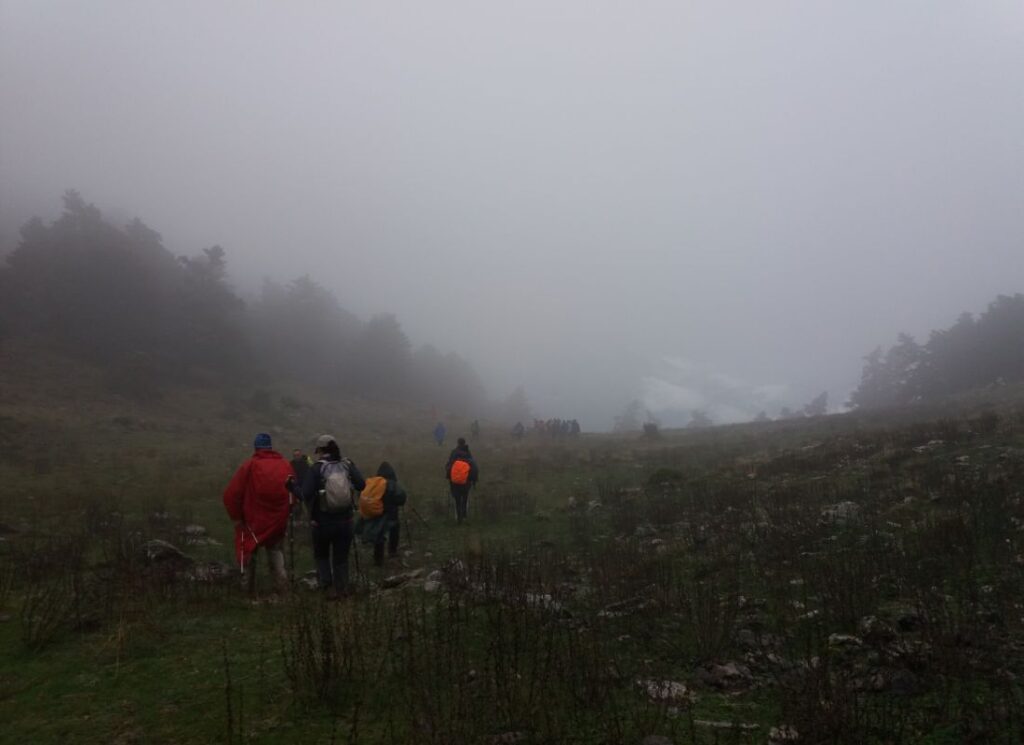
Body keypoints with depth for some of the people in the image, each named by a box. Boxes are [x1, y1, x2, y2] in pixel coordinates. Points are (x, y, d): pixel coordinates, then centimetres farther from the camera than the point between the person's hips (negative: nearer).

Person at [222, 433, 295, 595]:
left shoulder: (249, 466, -11)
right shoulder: (285, 465, -1)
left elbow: (231, 494, -15)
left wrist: (236, 516, -5)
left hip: (252, 521, -3)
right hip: (278, 522, 3)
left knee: (248, 555, 14)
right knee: (276, 552, 19)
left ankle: (248, 590, 19)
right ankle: (282, 586, 10)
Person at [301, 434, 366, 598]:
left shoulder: (316, 468, -12)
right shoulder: (348, 465, -4)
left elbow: (306, 494, -21)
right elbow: (361, 485, -11)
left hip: (322, 521, -2)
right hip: (345, 520, 2)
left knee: (321, 555, 19)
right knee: (341, 558, 16)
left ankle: (328, 585, 8)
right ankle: (342, 589, 17)